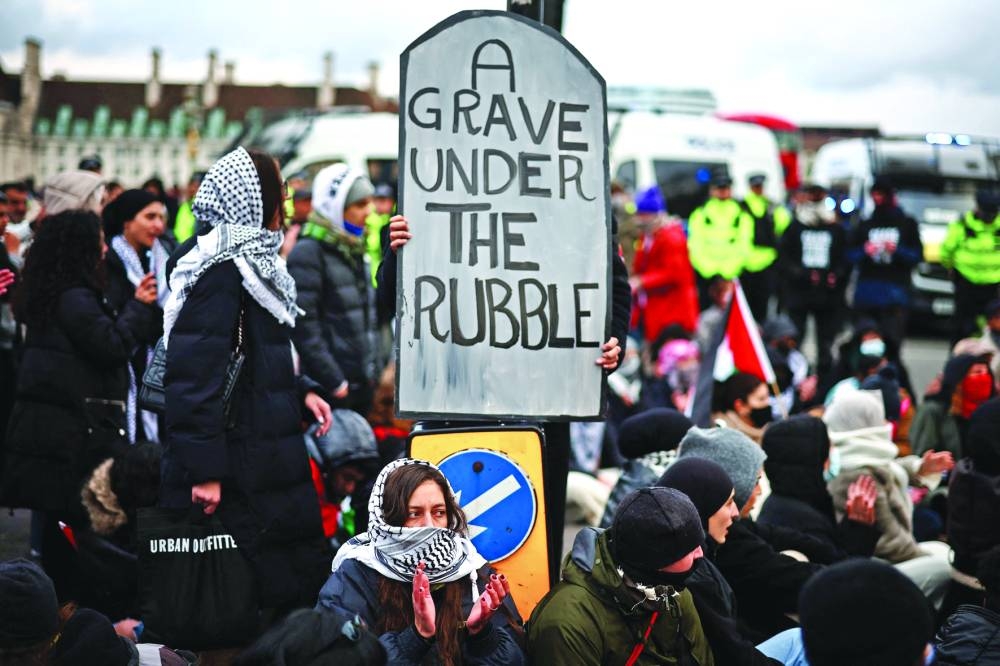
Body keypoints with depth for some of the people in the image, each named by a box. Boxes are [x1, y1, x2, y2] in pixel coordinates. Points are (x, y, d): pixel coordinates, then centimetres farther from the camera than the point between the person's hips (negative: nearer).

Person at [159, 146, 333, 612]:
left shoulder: (254, 264, 15)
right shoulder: (220, 273, -16)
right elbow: (192, 373, -23)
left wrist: (300, 391, 11)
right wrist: (204, 469, -25)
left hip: (271, 461, 10)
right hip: (239, 478, -10)